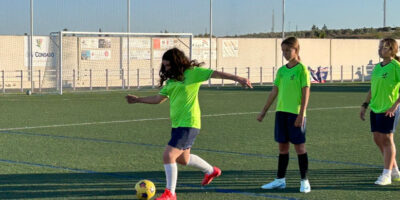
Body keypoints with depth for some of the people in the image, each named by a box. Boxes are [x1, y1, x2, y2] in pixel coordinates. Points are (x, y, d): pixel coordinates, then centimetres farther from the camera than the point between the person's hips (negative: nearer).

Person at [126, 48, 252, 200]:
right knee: (182, 159, 22)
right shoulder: (171, 80, 15)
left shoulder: (193, 72, -8)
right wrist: (137, 100, 26)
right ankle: (211, 171, 46)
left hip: (189, 124, -9)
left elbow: (215, 74, -14)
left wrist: (237, 78, -24)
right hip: (177, 124, 9)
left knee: (168, 156, -15)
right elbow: (158, 99, 23)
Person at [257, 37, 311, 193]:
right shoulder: (281, 70, 11)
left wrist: (301, 114, -17)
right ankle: (280, 180, 17)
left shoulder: (302, 69, -7)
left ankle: (304, 181, 6)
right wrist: (264, 111, 13)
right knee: (282, 146, 10)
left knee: (299, 146, -1)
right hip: (281, 112, 6)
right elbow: (274, 92, 15)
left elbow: (306, 93, -11)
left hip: (296, 113, -6)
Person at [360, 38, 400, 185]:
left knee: (387, 139, -4)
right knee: (378, 139, 9)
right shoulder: (377, 67, 12)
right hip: (375, 108, 8)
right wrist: (365, 105, 17)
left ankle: (386, 175, 3)